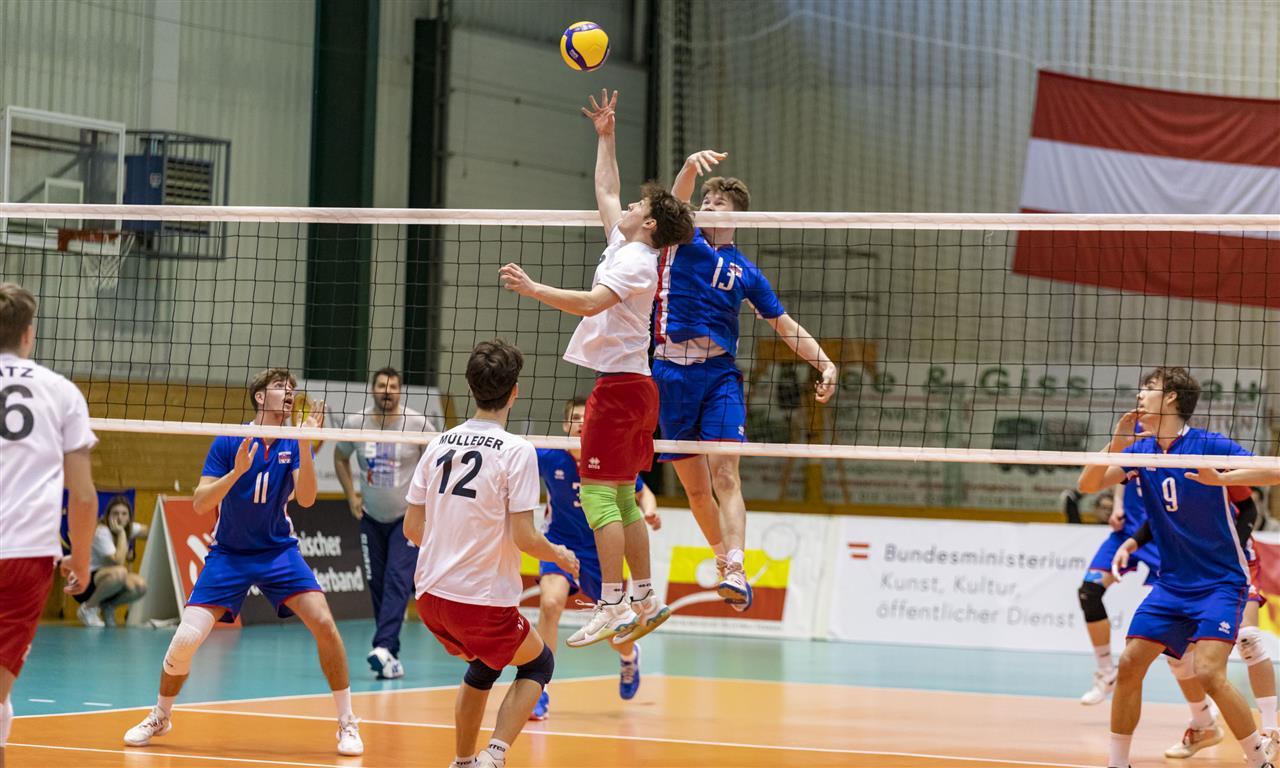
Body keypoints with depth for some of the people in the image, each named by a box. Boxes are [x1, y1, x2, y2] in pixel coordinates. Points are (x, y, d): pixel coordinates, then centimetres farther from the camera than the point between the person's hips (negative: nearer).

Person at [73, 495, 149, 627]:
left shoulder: (129, 528, 3)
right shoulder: (102, 533, -22)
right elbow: (119, 561, -31)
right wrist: (121, 533, -25)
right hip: (84, 583, -7)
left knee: (140, 586, -21)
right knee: (119, 572, -38)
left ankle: (107, 607, 7)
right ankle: (88, 608, -14)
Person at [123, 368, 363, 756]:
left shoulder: (294, 444, -4)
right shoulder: (228, 443, -11)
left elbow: (306, 498, -18)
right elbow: (200, 504, -16)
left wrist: (306, 442, -30)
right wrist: (237, 471, -31)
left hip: (279, 551, 1)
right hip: (228, 554, -1)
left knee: (324, 624, -18)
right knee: (185, 640, -11)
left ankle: (347, 723, -6)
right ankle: (160, 717, 16)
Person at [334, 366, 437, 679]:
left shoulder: (417, 424, -13)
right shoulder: (355, 423, -5)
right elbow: (340, 458, 14)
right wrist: (351, 495, 6)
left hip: (409, 516, -4)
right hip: (371, 517, 4)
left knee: (397, 580, -18)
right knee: (377, 584, 4)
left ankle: (384, 647, -28)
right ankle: (391, 659, 10)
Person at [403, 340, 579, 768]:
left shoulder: (441, 444, 5)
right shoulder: (516, 451, -12)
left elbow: (412, 528, 9)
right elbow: (524, 537, -16)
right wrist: (561, 556, 4)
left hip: (430, 593, 6)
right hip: (484, 600, -6)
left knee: (483, 665, 31)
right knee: (538, 664, 18)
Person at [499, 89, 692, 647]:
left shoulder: (636, 260, -12)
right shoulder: (626, 246, 15)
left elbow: (590, 303, -27)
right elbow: (605, 191, 31)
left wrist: (531, 288, -29)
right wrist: (605, 136, 33)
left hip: (619, 386, -10)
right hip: (631, 386, 10)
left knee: (599, 492, -12)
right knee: (622, 498, 12)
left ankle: (612, 607, -15)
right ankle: (646, 601, 15)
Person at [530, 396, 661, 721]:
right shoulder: (549, 457, -16)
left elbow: (642, 492, 2)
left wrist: (649, 511, -20)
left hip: (599, 550, 1)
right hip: (560, 543, -1)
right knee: (551, 602, -29)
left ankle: (630, 657, 50)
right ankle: (540, 693, -20)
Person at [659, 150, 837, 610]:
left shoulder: (745, 271, 13)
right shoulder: (683, 240, 11)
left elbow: (785, 325, 17)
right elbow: (677, 201, -9)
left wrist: (825, 363, 4)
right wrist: (691, 166, -31)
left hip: (720, 373, -1)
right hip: (671, 372, 1)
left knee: (725, 475, -16)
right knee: (695, 487, 5)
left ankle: (736, 571, -29)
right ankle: (723, 558, 23)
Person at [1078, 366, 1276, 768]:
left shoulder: (1209, 445, -13)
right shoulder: (1140, 450, 4)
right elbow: (1088, 484, 0)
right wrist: (1116, 444, -17)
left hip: (1220, 582, -6)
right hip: (1172, 582, 6)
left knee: (1208, 672, -22)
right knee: (1129, 665, -1)